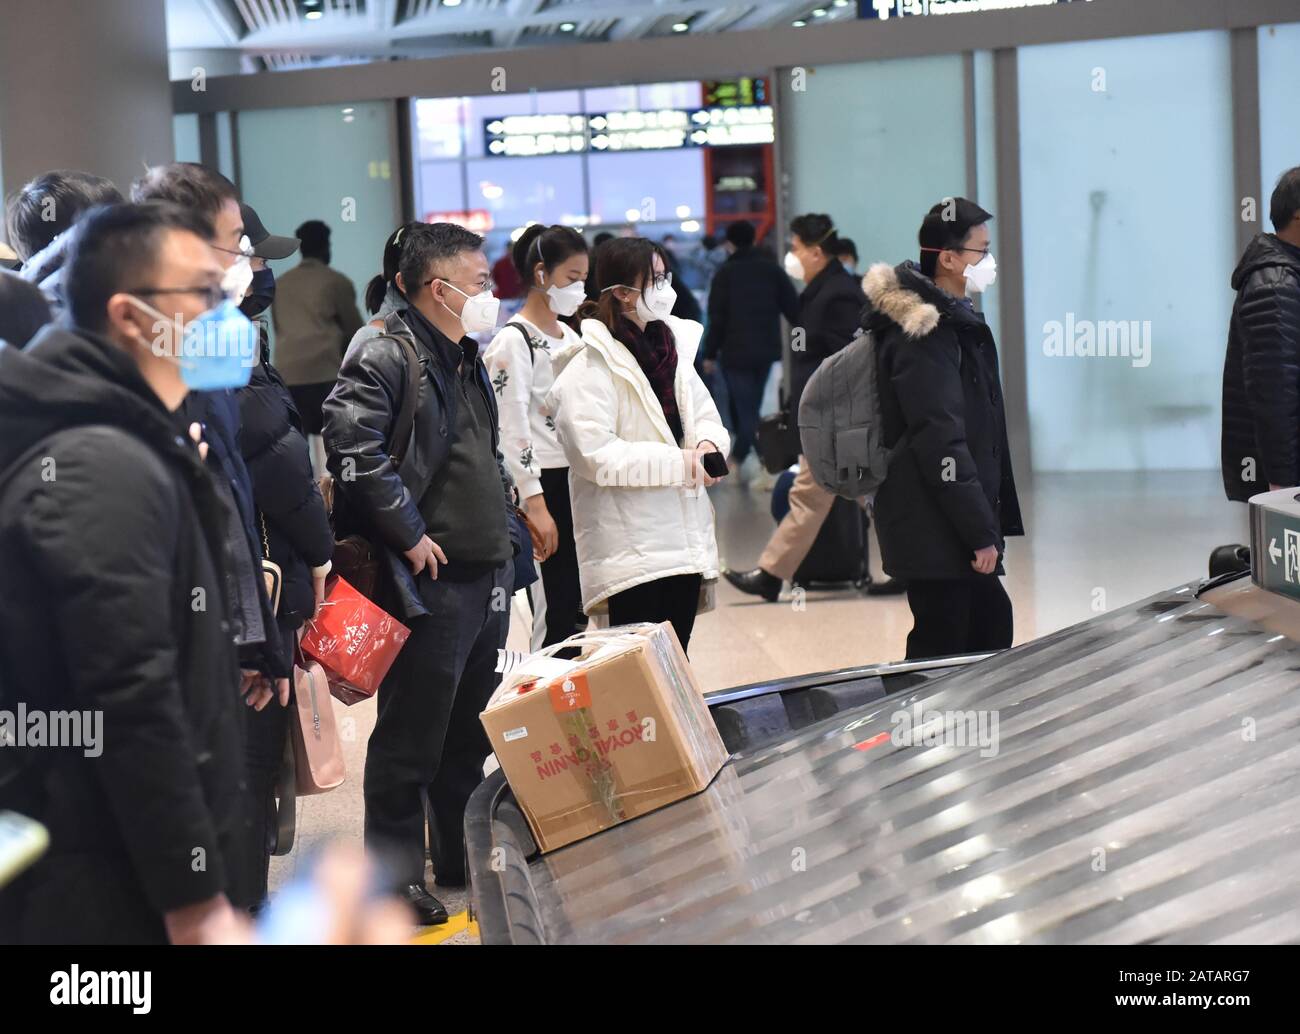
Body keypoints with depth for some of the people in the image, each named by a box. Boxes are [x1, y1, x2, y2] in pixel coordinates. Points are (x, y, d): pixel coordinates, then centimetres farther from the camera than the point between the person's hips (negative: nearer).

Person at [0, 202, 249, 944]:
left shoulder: (128, 449, 14)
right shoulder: (105, 467, -18)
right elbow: (132, 703, -24)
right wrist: (195, 901, -23)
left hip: (120, 874, 10)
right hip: (111, 891, -10)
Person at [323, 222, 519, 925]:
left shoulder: (468, 360, 17)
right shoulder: (385, 357, -13)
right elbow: (351, 447, -26)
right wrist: (409, 533, -21)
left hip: (486, 575, 9)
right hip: (428, 578, -9)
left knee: (473, 730, 18)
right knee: (411, 735, 0)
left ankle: (464, 856, 31)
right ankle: (397, 875, 10)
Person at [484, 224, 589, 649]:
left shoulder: (571, 338, 15)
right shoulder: (513, 341, -9)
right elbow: (511, 431, -15)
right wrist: (535, 505, -20)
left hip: (580, 484, 8)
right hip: (545, 486, -8)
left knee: (577, 603, 5)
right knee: (558, 606, -8)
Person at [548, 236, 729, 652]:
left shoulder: (673, 345, 12)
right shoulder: (590, 367, -13)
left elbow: (704, 414, 19)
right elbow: (596, 455, -21)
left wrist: (708, 443, -6)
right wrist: (681, 463, -19)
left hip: (683, 537, 8)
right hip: (631, 551, -8)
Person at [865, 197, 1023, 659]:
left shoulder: (951, 321, 15)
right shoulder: (922, 335, -17)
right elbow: (941, 444, -22)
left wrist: (994, 523, 18)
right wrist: (981, 533, -20)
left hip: (954, 530, 10)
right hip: (933, 533, -10)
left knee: (991, 625, 15)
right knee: (942, 644, -6)